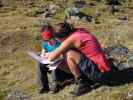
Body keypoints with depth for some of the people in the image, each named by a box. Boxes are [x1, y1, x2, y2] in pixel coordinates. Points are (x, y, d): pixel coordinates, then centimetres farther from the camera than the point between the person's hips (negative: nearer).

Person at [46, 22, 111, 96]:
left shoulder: (72, 38, -18)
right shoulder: (80, 31, 5)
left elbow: (52, 57, -13)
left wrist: (49, 56, 9)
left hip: (98, 71, -9)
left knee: (70, 55, -20)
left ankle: (82, 84, -5)